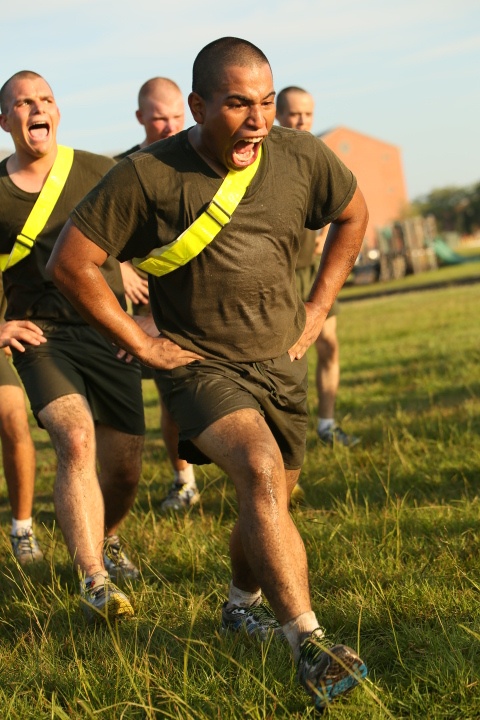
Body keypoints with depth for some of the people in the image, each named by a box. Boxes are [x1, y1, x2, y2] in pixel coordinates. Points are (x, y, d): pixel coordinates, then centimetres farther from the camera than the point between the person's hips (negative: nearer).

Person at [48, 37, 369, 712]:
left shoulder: (301, 158, -7)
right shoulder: (147, 176, -20)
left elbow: (353, 214, 14)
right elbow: (69, 263, -14)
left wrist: (317, 310, 8)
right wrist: (143, 344, -12)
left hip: (280, 362, 5)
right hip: (199, 366, -5)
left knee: (271, 501, 16)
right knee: (260, 470, -29)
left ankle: (242, 604, 46)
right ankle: (309, 644, -28)